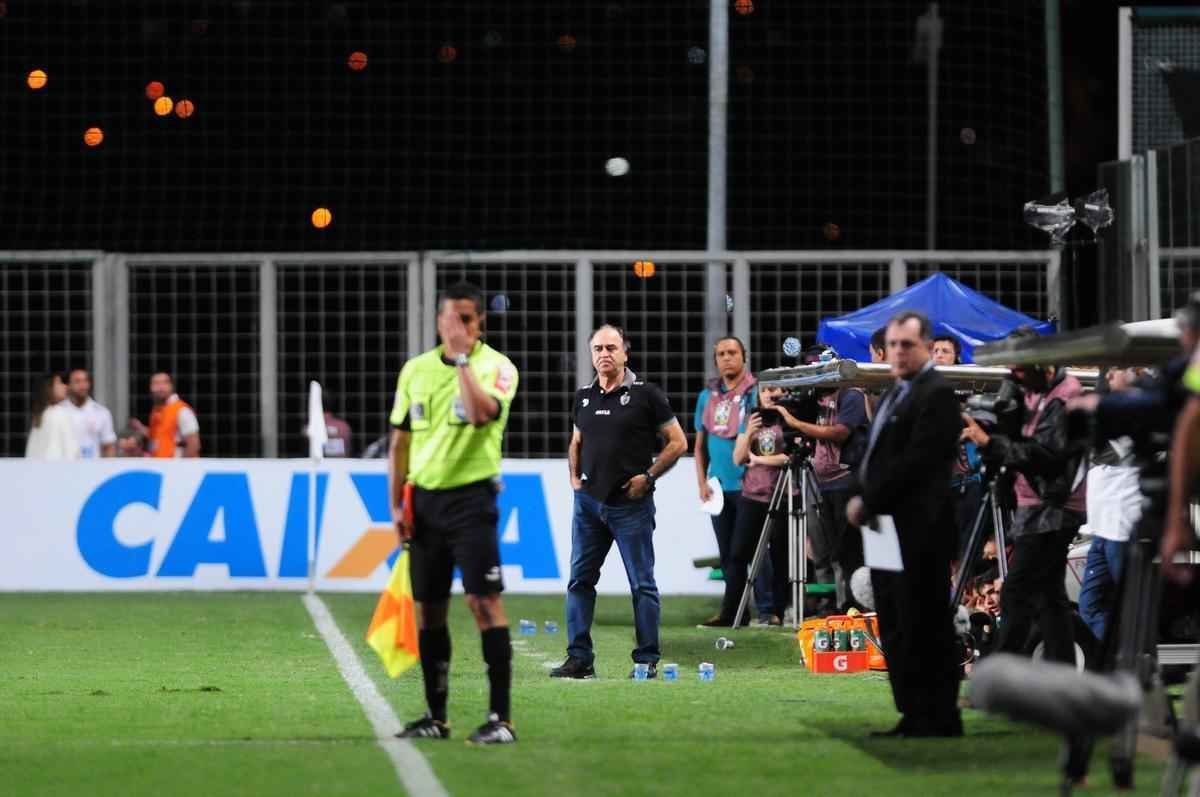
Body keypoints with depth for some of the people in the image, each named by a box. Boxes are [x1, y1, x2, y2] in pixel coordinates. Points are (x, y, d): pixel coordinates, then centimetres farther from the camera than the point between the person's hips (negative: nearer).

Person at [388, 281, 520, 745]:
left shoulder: (497, 367, -5)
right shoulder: (415, 370, 9)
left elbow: (481, 413, -26)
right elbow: (400, 441, 14)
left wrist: (462, 358, -21)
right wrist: (396, 504, 7)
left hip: (471, 496, -5)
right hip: (424, 499, 5)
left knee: (484, 601, -12)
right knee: (427, 609, 7)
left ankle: (501, 718, -11)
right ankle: (435, 716, 16)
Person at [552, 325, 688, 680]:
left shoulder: (645, 394, -4)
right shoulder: (583, 397, 11)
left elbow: (677, 442, -2)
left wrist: (647, 477, -8)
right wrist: (575, 478, 12)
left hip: (631, 504, -5)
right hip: (588, 501, 5)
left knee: (642, 583, -1)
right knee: (580, 580, 3)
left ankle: (647, 660, 3)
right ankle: (579, 658, 8)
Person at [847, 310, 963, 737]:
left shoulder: (936, 394, -11)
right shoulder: (895, 394, 19)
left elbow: (916, 461, -19)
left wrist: (868, 502, -16)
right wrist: (861, 499, 5)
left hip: (919, 532, -10)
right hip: (888, 528, 10)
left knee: (925, 627, -6)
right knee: (896, 629, 12)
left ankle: (939, 719, -1)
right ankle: (913, 715, 18)